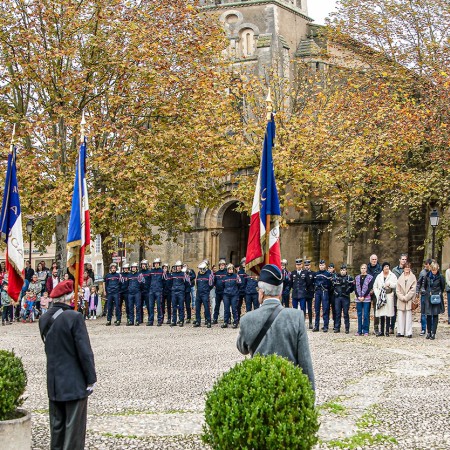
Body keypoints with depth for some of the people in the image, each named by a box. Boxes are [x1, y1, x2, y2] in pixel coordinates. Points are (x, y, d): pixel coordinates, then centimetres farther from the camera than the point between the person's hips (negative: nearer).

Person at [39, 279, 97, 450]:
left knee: (57, 424, 15)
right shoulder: (74, 317, -18)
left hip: (54, 381, 7)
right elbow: (84, 350, -17)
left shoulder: (44, 319, 4)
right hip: (74, 381, -7)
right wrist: (91, 378, -10)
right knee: (74, 425, 1)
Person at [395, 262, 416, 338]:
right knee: (400, 316, 2)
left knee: (408, 316, -3)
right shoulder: (400, 278, 12)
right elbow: (397, 290, 7)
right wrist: (402, 297, -7)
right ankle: (400, 332, 6)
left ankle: (409, 332, -1)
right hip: (401, 300, 3)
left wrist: (406, 297, -10)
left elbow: (413, 289, -3)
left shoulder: (413, 277, 4)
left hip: (409, 300, -3)